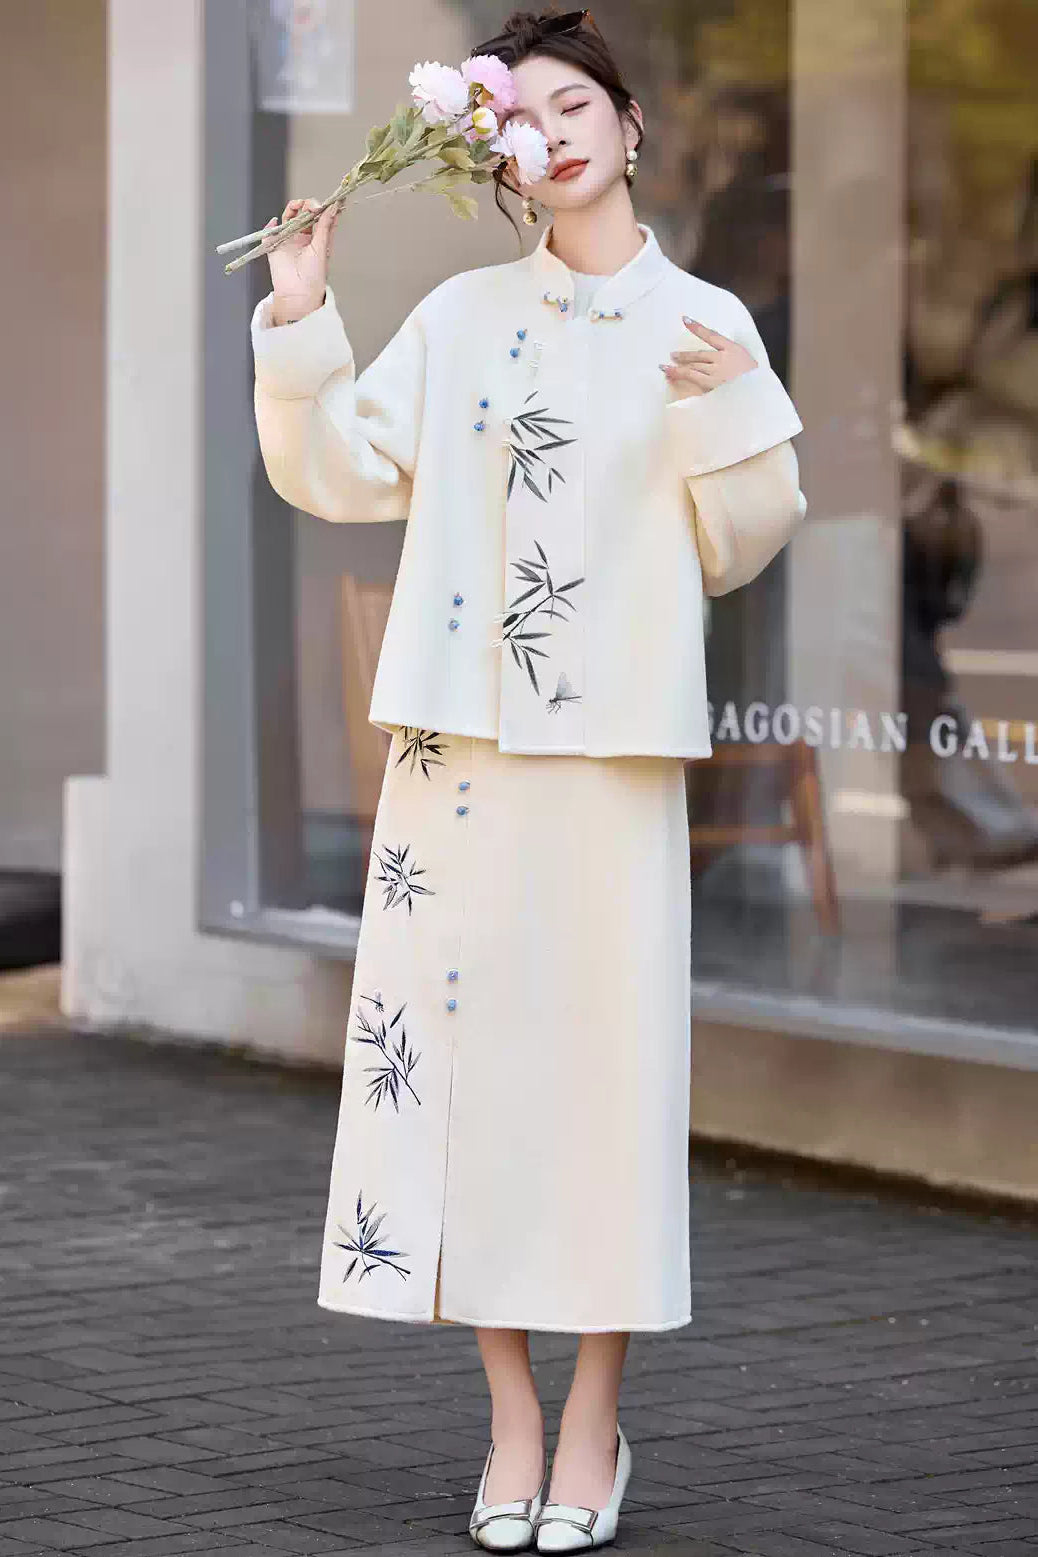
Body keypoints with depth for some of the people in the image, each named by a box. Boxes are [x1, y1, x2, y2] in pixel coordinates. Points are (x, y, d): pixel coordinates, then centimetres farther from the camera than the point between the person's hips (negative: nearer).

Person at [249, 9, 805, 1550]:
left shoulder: (703, 323, 6)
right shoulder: (460, 317, 11)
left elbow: (738, 551, 5)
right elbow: (338, 476, 11)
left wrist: (728, 414, -10)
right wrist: (298, 328, 1)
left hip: (612, 743, -2)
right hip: (456, 734, 2)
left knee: (608, 1053, -3)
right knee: (461, 1044, 0)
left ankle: (594, 1424, 8)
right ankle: (511, 1421, 11)